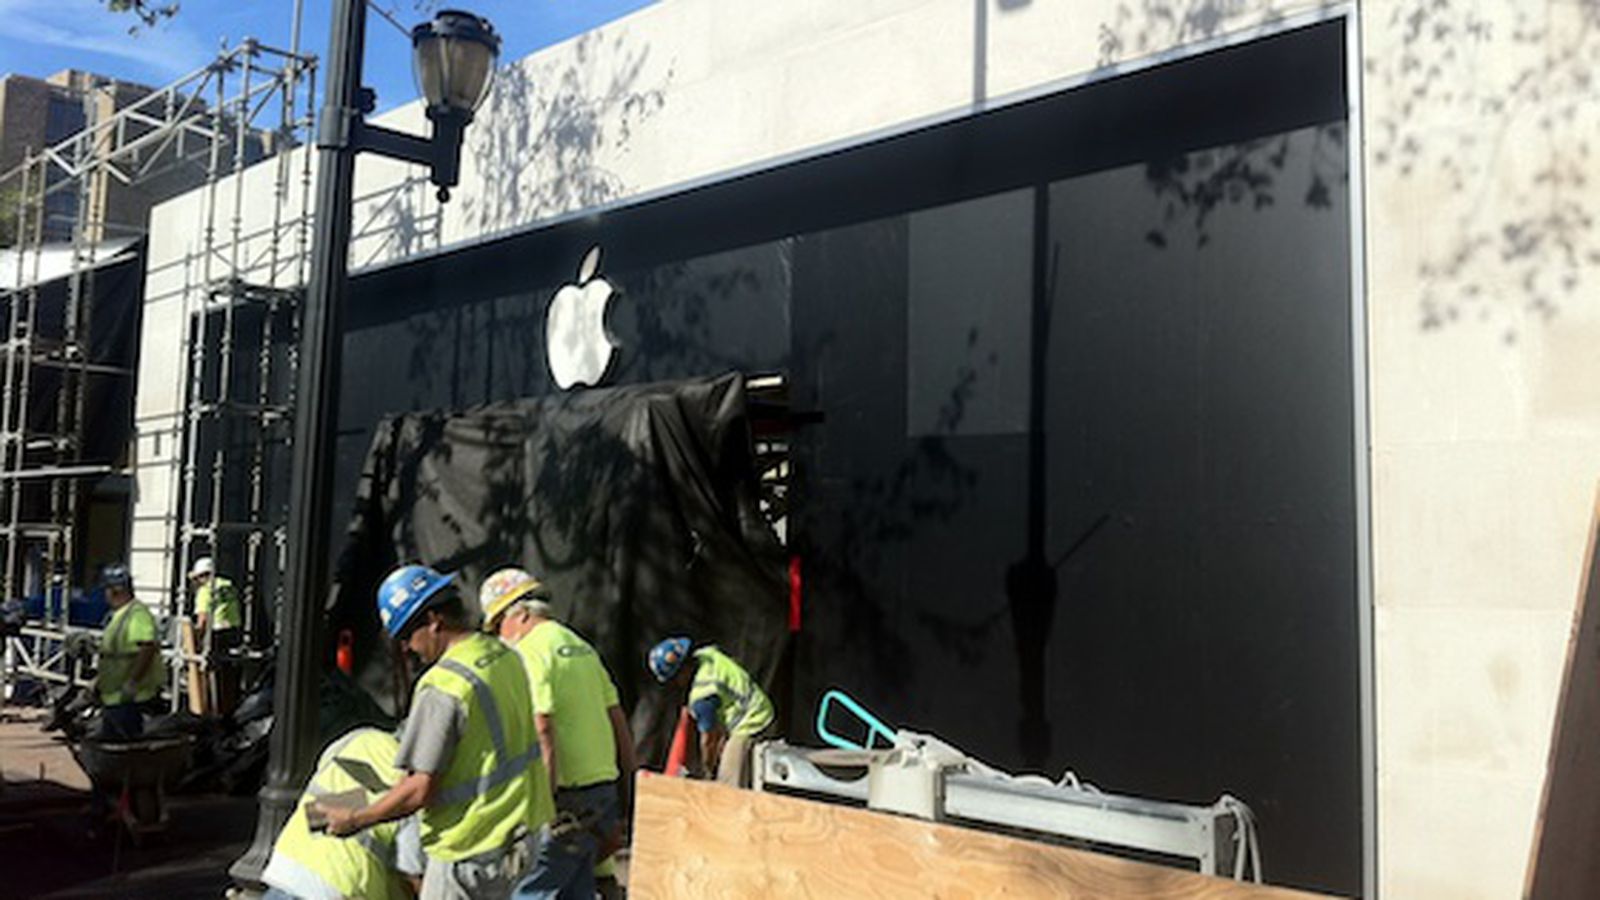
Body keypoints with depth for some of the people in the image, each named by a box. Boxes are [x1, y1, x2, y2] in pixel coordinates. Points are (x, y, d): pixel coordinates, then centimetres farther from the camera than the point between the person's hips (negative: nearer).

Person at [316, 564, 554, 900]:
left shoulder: (442, 686, -23)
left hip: (469, 848, -8)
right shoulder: (506, 656, 3)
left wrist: (354, 819, -9)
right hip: (519, 828, 8)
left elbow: (420, 790, -22)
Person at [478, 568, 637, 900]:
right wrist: (625, 796, 22)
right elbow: (620, 725, 17)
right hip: (603, 787, 9)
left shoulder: (531, 652, -10)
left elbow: (544, 739, -20)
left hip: (566, 798, -9)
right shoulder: (581, 647, 16)